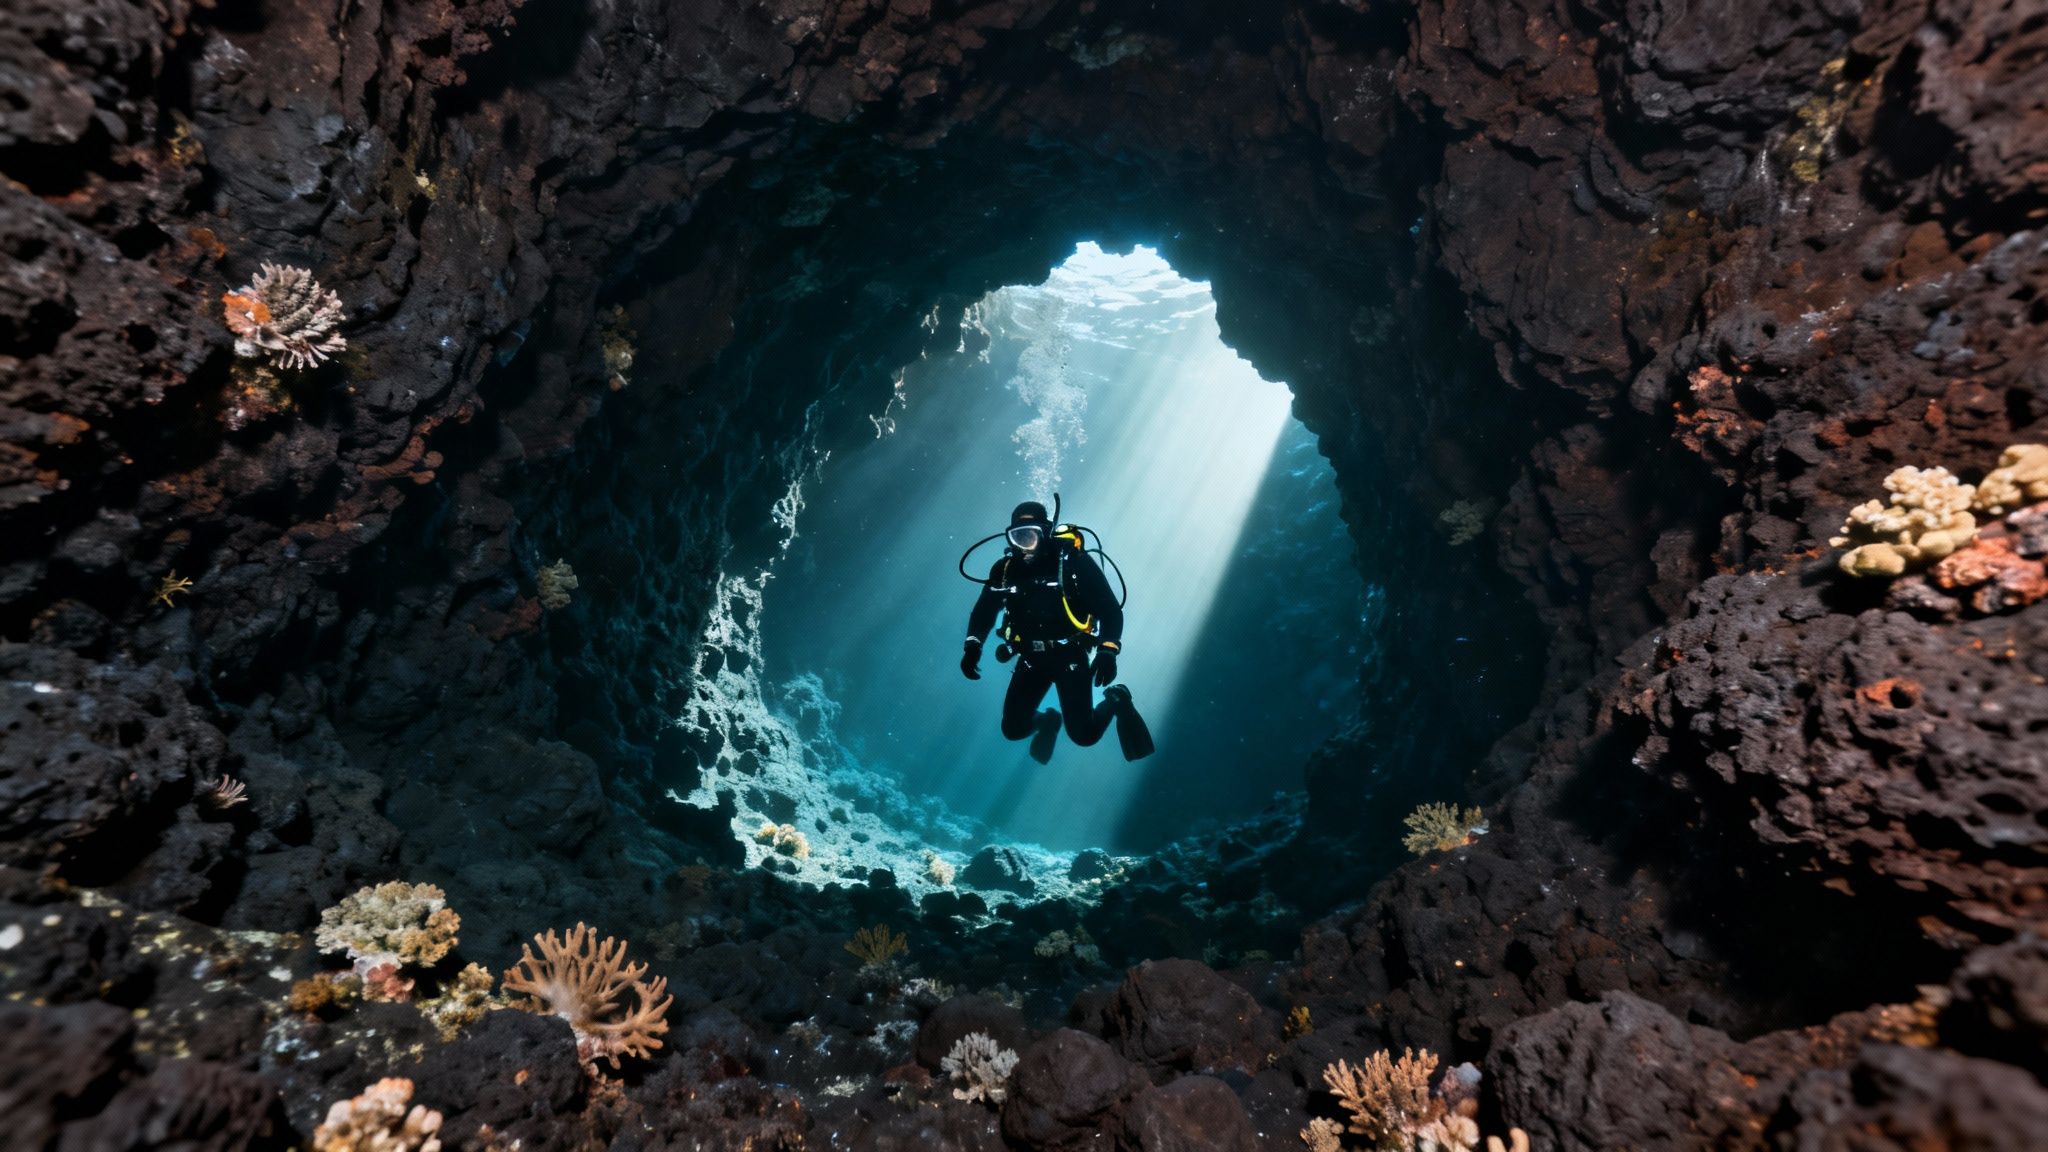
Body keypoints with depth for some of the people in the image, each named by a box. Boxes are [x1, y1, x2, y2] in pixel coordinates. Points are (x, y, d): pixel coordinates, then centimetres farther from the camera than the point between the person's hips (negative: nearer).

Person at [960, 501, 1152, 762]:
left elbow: (1110, 610, -16)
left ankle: (1116, 701, 25)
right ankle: (1047, 720, 38)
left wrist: (1108, 651, -31)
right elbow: (983, 611, 5)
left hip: (1071, 657, -4)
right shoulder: (1004, 569, -8)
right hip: (1031, 659, 4)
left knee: (1083, 735, -7)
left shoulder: (1074, 562, -19)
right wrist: (973, 647, -12)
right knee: (1013, 729, 2)